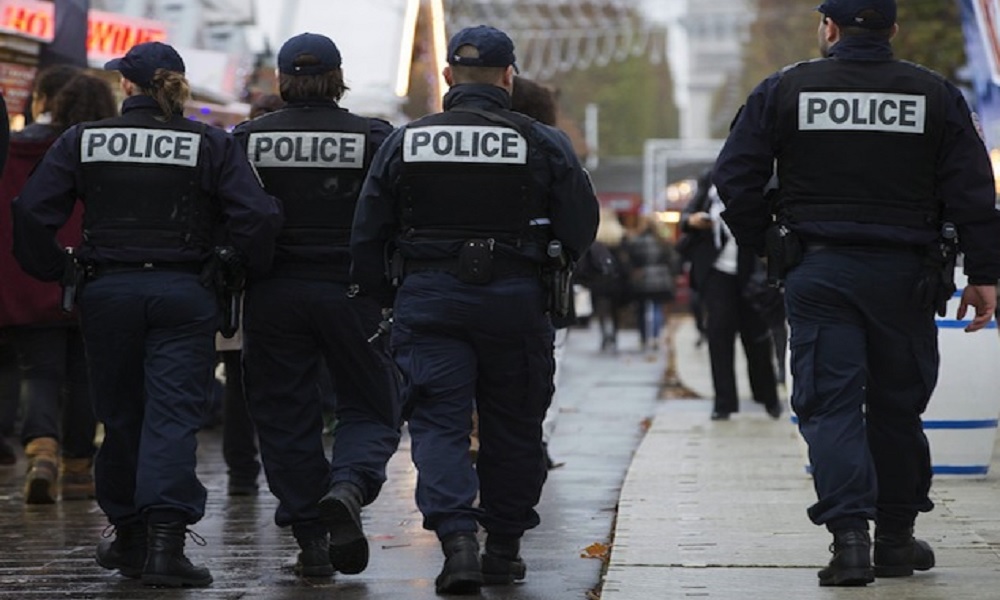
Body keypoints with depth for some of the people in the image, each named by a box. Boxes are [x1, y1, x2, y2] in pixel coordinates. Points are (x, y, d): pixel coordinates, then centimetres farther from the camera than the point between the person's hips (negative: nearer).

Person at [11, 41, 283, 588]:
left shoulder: (82, 141, 2)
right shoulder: (211, 145, 0)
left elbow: (32, 213, -3)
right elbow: (256, 217, -9)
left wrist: (54, 272, 10)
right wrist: (251, 271, 6)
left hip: (107, 292, 2)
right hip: (183, 295, -1)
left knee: (120, 416, 14)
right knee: (173, 415, -4)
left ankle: (129, 536, 26)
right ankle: (164, 540, -18)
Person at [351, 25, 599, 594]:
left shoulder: (404, 142, 3)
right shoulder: (543, 143, -1)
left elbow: (367, 237, 4)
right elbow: (581, 228, 0)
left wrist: (386, 297, 16)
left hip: (428, 297, 0)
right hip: (515, 301, 0)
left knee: (439, 422, -1)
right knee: (514, 425, 12)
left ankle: (458, 539, -19)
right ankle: (504, 546, 20)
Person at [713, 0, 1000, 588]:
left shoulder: (784, 90, 1)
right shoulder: (936, 95, 3)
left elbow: (736, 177, 0)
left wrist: (765, 243, 12)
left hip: (817, 271, -1)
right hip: (904, 275, 1)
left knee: (830, 403, -1)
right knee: (897, 406, 13)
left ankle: (849, 536, -15)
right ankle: (896, 538, 20)